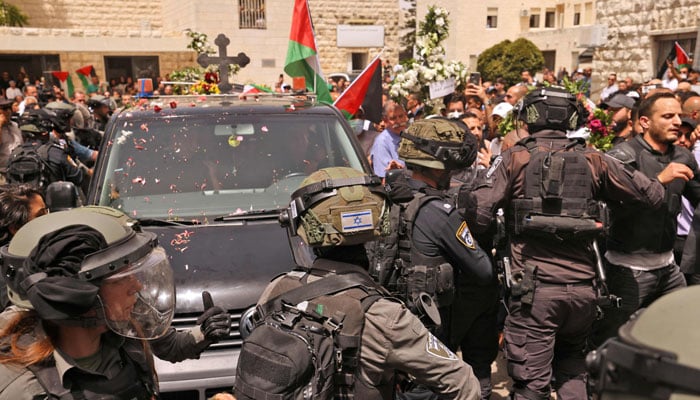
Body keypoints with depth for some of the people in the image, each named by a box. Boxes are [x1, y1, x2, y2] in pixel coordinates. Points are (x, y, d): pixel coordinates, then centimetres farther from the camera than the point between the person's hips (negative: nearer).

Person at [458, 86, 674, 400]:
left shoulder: (515, 158, -2)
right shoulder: (592, 160, 6)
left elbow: (478, 211, -10)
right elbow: (650, 195, 10)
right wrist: (662, 180, 33)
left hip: (534, 287, -3)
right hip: (583, 287, 4)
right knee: (571, 358, 29)